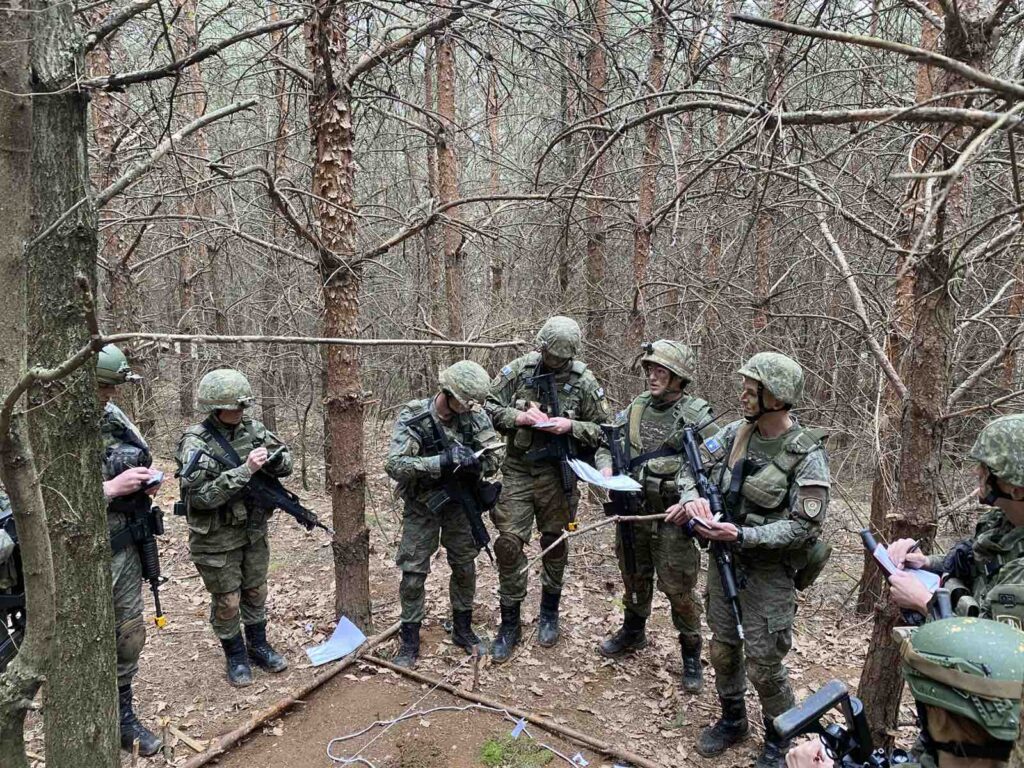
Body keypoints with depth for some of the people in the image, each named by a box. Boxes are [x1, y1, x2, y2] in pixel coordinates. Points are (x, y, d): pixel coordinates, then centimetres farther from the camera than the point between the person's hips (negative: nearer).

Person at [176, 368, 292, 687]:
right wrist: (245, 470, -32)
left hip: (254, 530, 5)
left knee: (256, 592, 19)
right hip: (216, 538, -5)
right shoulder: (195, 443, -19)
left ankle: (258, 645, 38)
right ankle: (236, 657, 29)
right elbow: (201, 495, -27)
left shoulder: (252, 428, -4)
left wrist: (274, 459, -20)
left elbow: (286, 459, 3)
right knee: (227, 600, 10)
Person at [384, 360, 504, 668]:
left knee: (465, 566, 12)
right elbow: (395, 465, -32)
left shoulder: (475, 416, -13)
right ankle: (410, 640, 18)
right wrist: (443, 461, -39)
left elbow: (495, 457, -9)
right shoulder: (413, 417, -22)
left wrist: (471, 463, -31)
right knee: (413, 572, 1)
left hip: (460, 502, 3)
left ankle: (463, 629, 32)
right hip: (422, 505, -3)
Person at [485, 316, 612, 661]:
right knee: (509, 542, -2)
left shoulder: (584, 381, -5)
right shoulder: (518, 370, -4)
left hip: (557, 474, 0)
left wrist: (571, 426, -18)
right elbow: (488, 406, -1)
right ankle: (509, 624, 14)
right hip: (517, 470, 0)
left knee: (555, 542, 13)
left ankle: (549, 613, 35)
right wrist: (520, 417, -16)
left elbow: (603, 430, 0)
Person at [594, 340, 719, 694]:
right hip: (632, 510, 5)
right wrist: (607, 468, -8)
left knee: (679, 588, 3)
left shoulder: (697, 416, -12)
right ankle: (633, 631, 44)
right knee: (634, 577, 22)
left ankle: (691, 654, 24)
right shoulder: (635, 408, 3)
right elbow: (607, 444, 12)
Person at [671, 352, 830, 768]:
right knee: (723, 648, 18)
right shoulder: (737, 432, -3)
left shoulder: (808, 456, -19)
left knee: (764, 665, 5)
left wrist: (742, 535, -27)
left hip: (769, 571, -5)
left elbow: (804, 527, -19)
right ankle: (732, 720, 41)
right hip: (724, 558, 6)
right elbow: (693, 463, 6)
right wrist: (692, 497, -15)